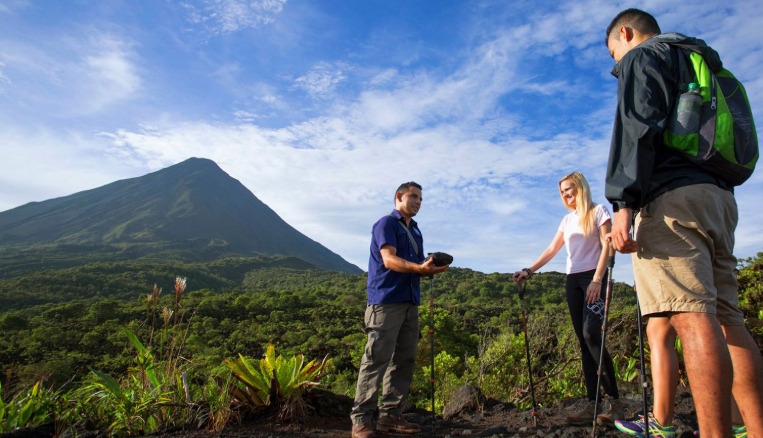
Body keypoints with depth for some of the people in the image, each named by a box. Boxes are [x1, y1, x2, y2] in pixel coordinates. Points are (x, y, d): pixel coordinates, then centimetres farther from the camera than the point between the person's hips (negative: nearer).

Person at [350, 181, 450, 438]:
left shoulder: (415, 231, 21)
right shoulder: (386, 224, -3)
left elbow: (417, 266, 18)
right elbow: (389, 260, -16)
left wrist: (431, 268, -4)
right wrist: (419, 268, -31)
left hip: (410, 302, 8)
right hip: (386, 302, -8)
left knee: (404, 360, 7)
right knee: (377, 359, -9)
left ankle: (391, 415, 15)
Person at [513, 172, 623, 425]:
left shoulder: (598, 211, 2)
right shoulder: (567, 220, 18)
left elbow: (606, 247, -8)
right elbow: (551, 250, 15)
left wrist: (597, 280, -18)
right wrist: (529, 271, 4)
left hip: (594, 277, -6)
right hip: (573, 280, 6)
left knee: (591, 334, -20)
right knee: (583, 341, 1)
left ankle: (615, 402, -12)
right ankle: (592, 404, 1)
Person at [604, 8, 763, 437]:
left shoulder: (641, 56, 8)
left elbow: (638, 128, -10)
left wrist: (624, 201, -18)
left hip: (674, 194, -9)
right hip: (719, 196, 9)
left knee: (692, 316, -16)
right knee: (726, 318, 4)